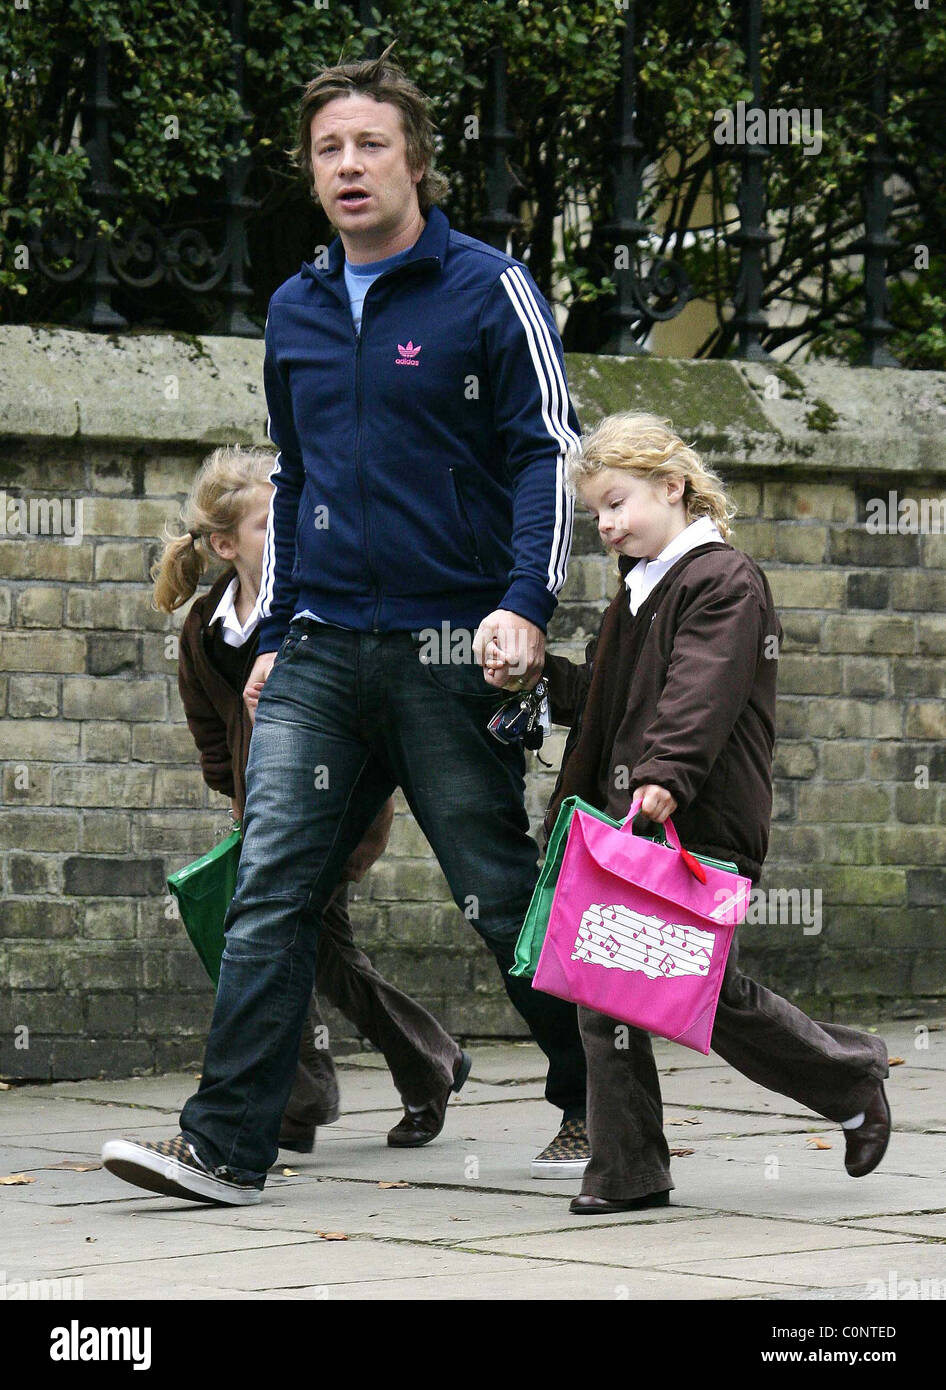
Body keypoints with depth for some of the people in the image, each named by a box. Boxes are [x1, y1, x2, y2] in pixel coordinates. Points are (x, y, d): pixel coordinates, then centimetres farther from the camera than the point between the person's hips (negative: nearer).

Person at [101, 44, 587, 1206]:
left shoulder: (488, 291, -2)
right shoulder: (295, 312, 15)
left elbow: (547, 455, -5)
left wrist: (525, 605, -17)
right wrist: (273, 631, 19)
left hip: (447, 652, -5)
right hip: (319, 653, 5)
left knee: (502, 897, 3)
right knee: (271, 889, -6)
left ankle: (593, 1105, 20)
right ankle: (225, 1144, -10)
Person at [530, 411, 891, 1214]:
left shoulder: (723, 582, -8)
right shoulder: (641, 588, 20)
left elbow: (701, 695, -22)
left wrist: (666, 774, -35)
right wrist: (538, 678, 15)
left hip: (701, 827, -8)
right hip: (626, 820, 9)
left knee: (708, 994, -4)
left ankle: (852, 1078, 19)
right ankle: (628, 1172, 3)